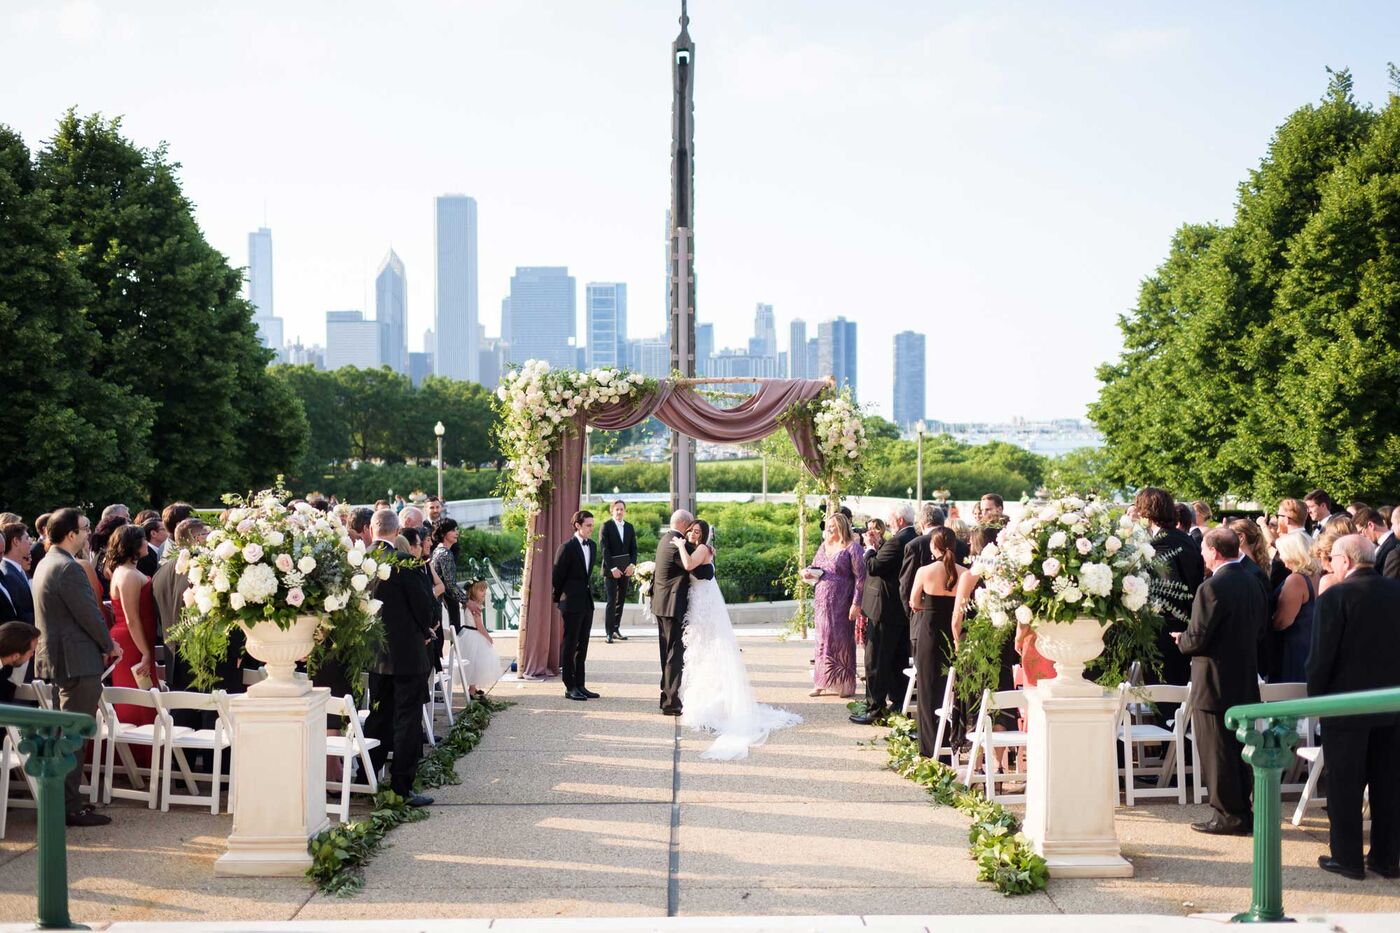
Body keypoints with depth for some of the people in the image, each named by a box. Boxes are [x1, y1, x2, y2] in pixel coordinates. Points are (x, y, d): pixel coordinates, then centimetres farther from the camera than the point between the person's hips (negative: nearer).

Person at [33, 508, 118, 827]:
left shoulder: (45, 564, 13)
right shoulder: (68, 568, -19)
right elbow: (89, 615, -18)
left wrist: (102, 646, 15)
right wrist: (110, 646, -2)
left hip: (55, 657, 10)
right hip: (77, 662, -10)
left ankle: (65, 800, 25)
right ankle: (70, 808, -3)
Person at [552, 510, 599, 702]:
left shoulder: (592, 545, 9)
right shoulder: (567, 548, -13)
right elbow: (558, 576, -7)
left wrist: (587, 591, 16)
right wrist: (559, 599, 0)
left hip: (587, 601, 7)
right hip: (572, 603, -7)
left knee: (582, 645, 10)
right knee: (570, 645, 0)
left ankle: (580, 685, 16)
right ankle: (570, 687, 4)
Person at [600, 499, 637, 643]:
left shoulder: (629, 527, 11)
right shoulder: (606, 526, -3)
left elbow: (634, 548, 10)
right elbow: (605, 549, -8)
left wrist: (632, 564, -6)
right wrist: (612, 568, -15)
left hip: (626, 568, 5)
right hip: (611, 568, -5)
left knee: (621, 600, 8)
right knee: (612, 600, -8)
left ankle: (616, 629, 16)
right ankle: (609, 632, -6)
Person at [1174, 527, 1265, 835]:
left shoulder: (1212, 588, -20)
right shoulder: (1254, 584, 7)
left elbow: (1197, 639, -20)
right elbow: (1261, 628, 15)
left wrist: (1181, 640, 0)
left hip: (1215, 684, -8)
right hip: (1246, 680, 8)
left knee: (1217, 752, 0)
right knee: (1239, 750, 15)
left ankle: (1228, 816, 4)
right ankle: (1243, 814, 21)